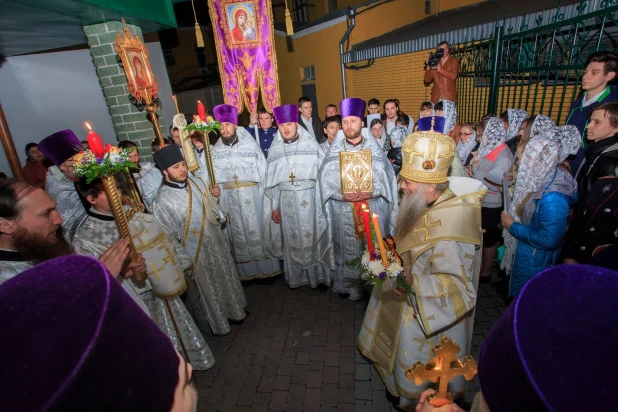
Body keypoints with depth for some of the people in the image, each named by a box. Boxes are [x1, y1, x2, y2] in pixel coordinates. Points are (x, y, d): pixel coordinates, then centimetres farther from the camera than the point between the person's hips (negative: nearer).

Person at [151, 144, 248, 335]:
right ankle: (214, 322, 43)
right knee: (204, 289, 17)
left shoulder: (197, 183, -5)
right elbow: (167, 238, -14)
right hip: (194, 254, -5)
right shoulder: (162, 201, -21)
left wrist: (215, 196, -9)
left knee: (224, 278, 24)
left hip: (215, 243, 5)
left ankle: (231, 309, 51)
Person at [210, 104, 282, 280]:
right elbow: (214, 177, 4)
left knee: (257, 229, 7)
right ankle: (246, 270, 26)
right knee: (238, 232, 11)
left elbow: (263, 171, -5)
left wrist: (265, 197, -8)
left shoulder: (250, 144, -5)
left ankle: (266, 267, 23)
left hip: (252, 196, -2)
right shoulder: (215, 150, 1)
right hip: (229, 198, 2)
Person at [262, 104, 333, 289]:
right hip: (286, 202, 2)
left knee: (313, 237, 7)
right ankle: (296, 276, 31)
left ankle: (319, 274, 26)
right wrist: (274, 207, 5)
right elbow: (271, 181, 6)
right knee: (292, 239, 12)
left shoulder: (312, 145, -3)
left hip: (310, 200, -2)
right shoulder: (274, 150, 4)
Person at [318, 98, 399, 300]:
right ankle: (350, 285, 26)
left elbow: (386, 177, -1)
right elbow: (326, 179, -3)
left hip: (373, 209, 1)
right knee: (349, 249, 8)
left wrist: (370, 193, -18)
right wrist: (342, 195, -18)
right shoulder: (335, 150, 4)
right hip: (344, 211, 0)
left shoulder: (375, 149, 4)